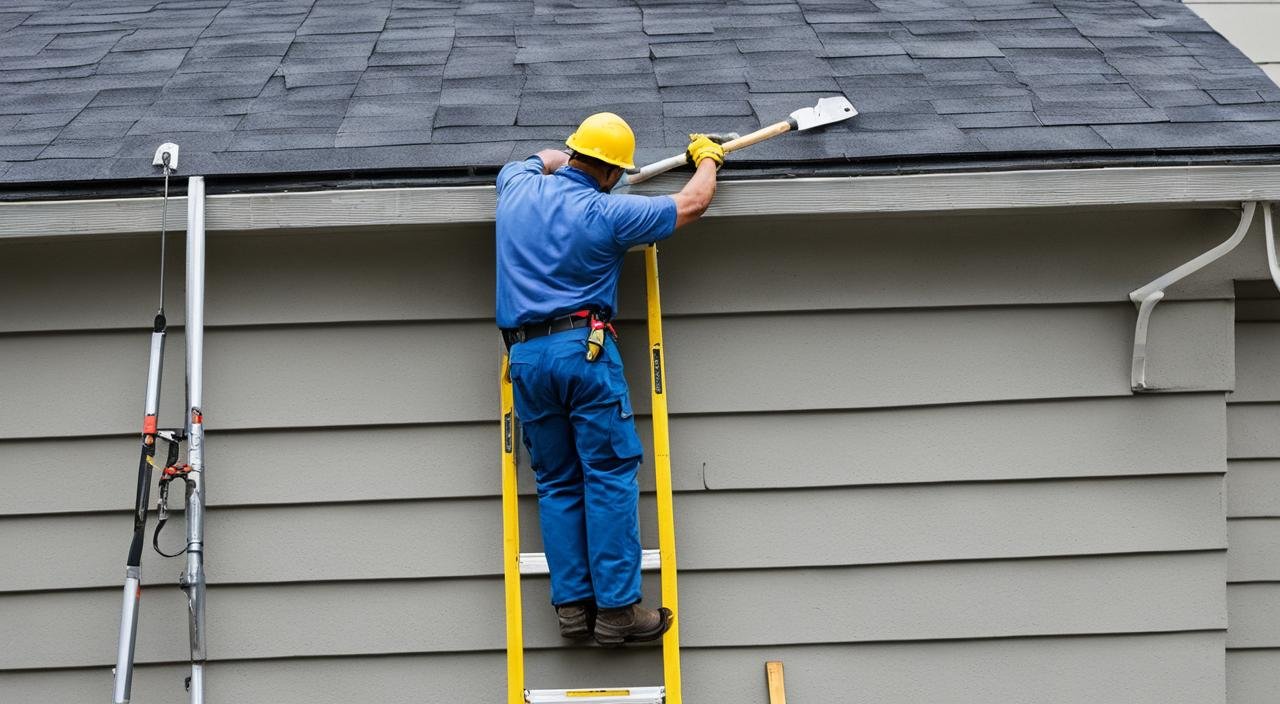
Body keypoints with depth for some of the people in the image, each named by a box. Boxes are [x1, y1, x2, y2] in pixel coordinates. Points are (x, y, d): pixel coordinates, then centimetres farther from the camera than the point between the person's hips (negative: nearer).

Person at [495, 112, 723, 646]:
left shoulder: (519, 189, 10)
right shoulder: (607, 213, -3)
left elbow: (538, 159, 37)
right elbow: (692, 204, 7)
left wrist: (568, 162, 51)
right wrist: (707, 159, 26)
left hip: (525, 356, 5)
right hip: (585, 347, -5)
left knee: (557, 483, 9)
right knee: (610, 477, -3)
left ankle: (572, 604, 4)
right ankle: (616, 608, -7)